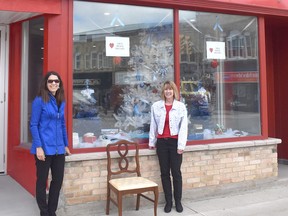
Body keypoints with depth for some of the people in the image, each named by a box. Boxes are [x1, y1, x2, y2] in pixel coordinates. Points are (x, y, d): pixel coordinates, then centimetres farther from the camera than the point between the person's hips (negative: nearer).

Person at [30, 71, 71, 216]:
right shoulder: (39, 100, -8)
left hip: (58, 148, 6)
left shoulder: (61, 102, 10)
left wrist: (66, 145, 15)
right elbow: (33, 125, -10)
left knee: (58, 180, 12)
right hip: (44, 148, -6)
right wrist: (38, 147, -16)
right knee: (42, 181, 7)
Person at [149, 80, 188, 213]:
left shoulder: (181, 106, -3)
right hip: (161, 142, 2)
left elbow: (183, 127, -5)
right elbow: (153, 125, 9)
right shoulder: (156, 106, 3)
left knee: (176, 172, 2)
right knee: (164, 173, 8)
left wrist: (181, 145, -10)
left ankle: (178, 201, 16)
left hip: (175, 142, -2)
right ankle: (168, 201, 19)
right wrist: (152, 141, 10)